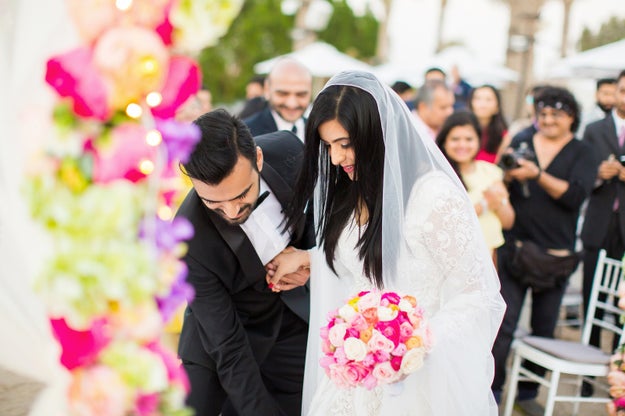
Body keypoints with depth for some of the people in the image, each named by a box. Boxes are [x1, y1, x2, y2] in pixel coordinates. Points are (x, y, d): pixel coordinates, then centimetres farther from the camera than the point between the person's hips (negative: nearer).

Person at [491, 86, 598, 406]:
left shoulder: (582, 153, 4)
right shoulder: (521, 143, 8)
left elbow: (575, 194, -12)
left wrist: (537, 175, -24)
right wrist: (508, 175, -16)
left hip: (556, 255, 0)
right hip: (514, 246, 0)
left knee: (544, 328, 9)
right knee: (504, 322, -5)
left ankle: (528, 390, 22)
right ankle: (493, 389, 3)